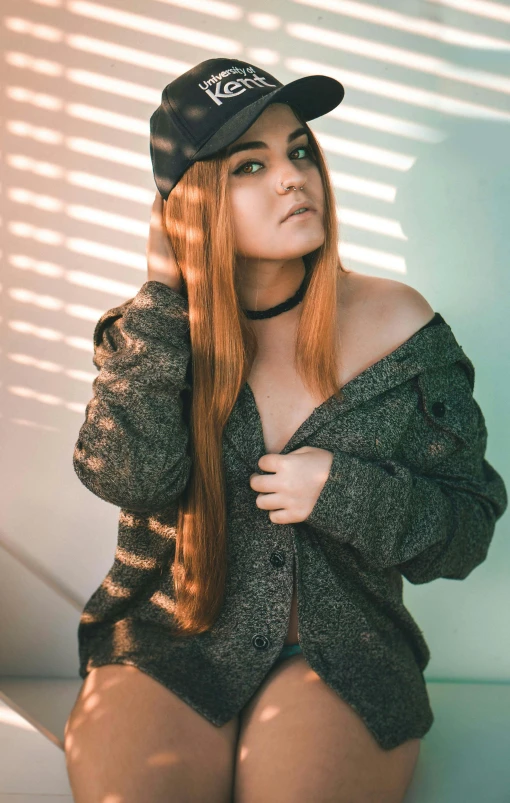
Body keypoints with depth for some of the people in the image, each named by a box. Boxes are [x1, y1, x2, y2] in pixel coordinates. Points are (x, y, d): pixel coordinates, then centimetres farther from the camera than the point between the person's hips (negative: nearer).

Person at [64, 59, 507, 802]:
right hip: (164, 649, 1)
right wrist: (163, 292, -15)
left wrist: (342, 490, -15)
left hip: (342, 656, 0)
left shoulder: (394, 322, 0)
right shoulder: (151, 331, 2)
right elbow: (132, 477, -18)